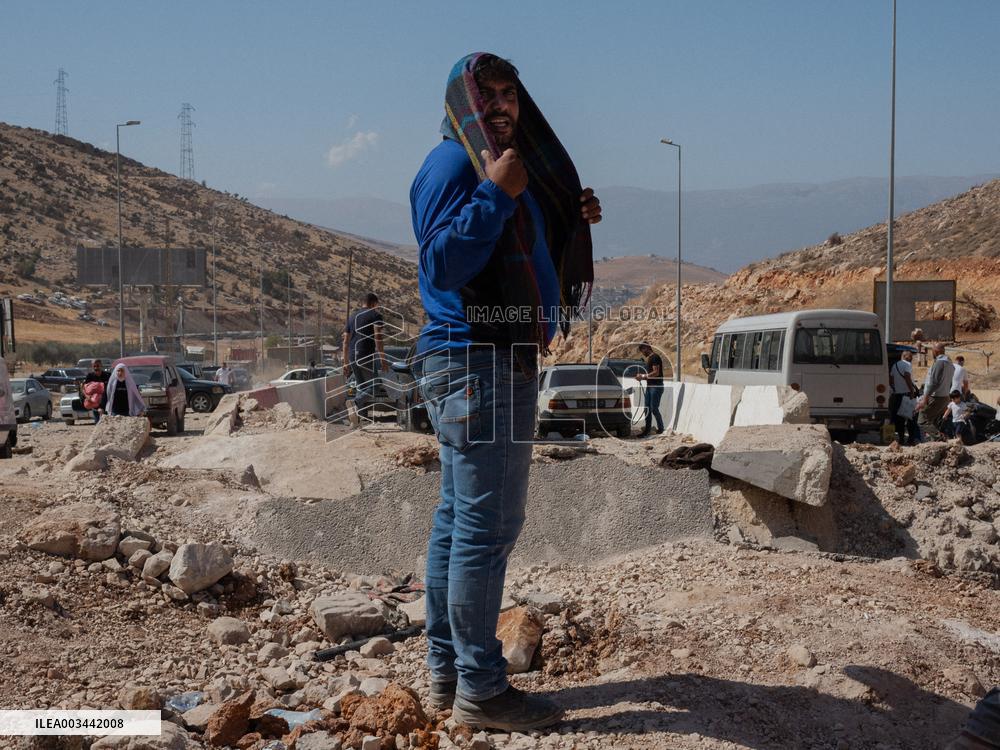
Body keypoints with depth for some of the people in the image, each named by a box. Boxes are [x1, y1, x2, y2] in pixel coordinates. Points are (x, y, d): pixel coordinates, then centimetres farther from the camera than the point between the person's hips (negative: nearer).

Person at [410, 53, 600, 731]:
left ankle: (447, 672, 20)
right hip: (477, 363, -11)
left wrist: (576, 222, 13)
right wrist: (496, 192, -22)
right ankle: (480, 689, -1)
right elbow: (443, 264, -21)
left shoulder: (505, 165, 21)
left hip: (501, 361, 11)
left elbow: (525, 259, 26)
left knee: (460, 520, 12)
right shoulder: (452, 163, -9)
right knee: (487, 525, -8)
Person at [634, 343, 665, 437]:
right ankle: (647, 430, 11)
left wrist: (643, 376, -13)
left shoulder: (655, 357, -12)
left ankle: (660, 428, 2)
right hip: (649, 386, 10)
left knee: (654, 409, -9)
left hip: (656, 386, -10)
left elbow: (656, 373, -19)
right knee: (647, 408, 8)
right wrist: (642, 376, 7)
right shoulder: (649, 358, 18)